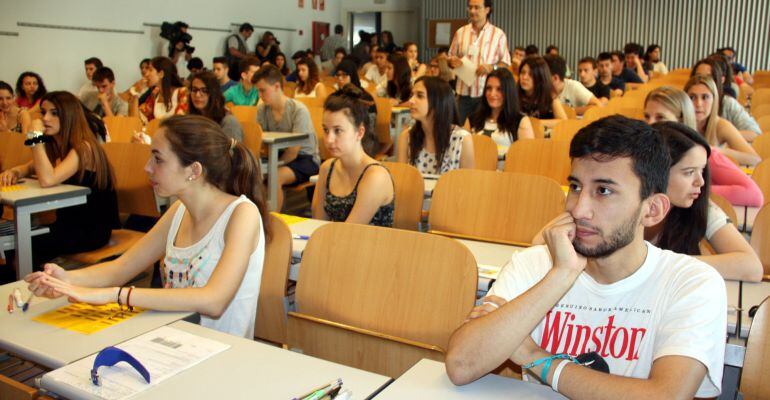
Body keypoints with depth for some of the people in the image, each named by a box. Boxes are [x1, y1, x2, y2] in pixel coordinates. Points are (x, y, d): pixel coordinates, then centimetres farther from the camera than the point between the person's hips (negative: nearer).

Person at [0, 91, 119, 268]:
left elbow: (47, 180, -32)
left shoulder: (84, 148, -20)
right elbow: (29, 167, 21)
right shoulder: (55, 146, 7)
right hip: (68, 222, 8)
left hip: (92, 229, -8)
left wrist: (36, 136, -26)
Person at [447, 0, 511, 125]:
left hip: (487, 94, -2)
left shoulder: (498, 34, 0)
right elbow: (450, 57, 15)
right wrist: (451, 61, -8)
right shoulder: (460, 32, 8)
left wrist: (491, 68, -18)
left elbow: (506, 63, 1)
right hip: (464, 93, 2)